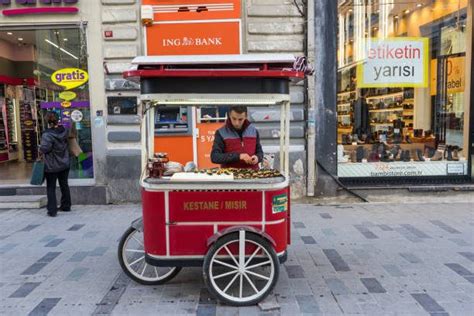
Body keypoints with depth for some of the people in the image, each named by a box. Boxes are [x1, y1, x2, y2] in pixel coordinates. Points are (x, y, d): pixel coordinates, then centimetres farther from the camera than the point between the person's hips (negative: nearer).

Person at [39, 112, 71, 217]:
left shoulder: (47, 134, -22)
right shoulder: (64, 131, -3)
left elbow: (44, 148, -27)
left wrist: (40, 149, -7)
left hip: (52, 166, -6)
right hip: (64, 164, 6)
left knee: (51, 188, 5)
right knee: (64, 185, 18)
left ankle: (52, 210, 6)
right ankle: (66, 206, 28)